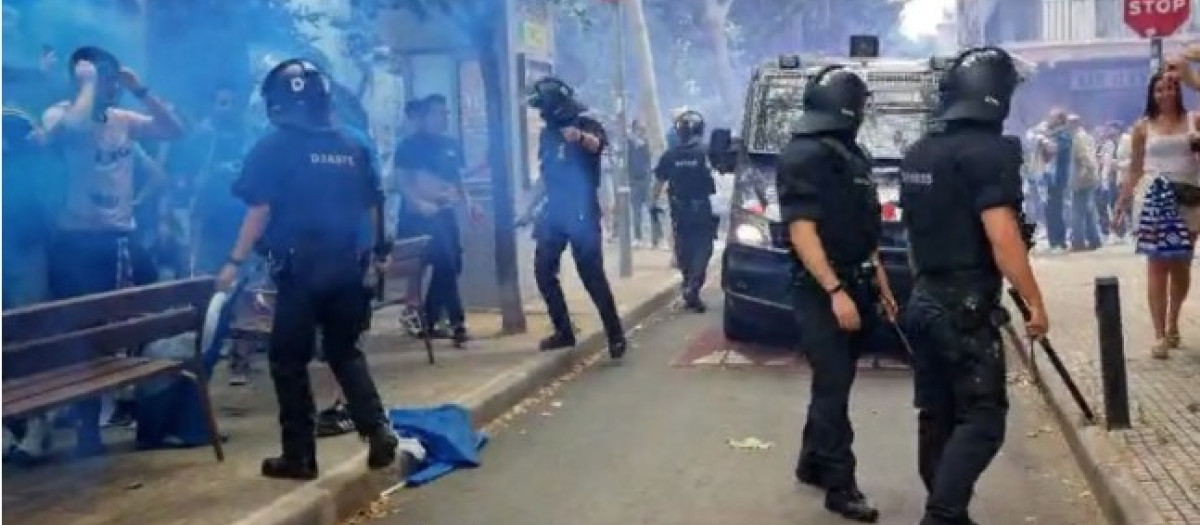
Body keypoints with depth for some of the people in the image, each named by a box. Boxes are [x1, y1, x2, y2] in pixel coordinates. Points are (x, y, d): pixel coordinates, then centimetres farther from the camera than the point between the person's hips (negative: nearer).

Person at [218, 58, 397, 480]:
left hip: (300, 269, -5)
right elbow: (374, 206, 14)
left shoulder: (273, 148, -5)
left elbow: (260, 211, -11)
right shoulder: (353, 148, 9)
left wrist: (235, 262, -7)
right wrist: (379, 250, 27)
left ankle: (299, 455, 8)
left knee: (289, 361, 6)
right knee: (346, 352, 18)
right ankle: (378, 431, 6)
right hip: (346, 266, 5)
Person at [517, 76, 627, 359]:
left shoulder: (586, 125, -7)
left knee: (592, 275, -10)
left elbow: (598, 144, -32)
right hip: (553, 212, 7)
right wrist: (530, 209, 21)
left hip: (582, 212, -7)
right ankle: (564, 330, 15)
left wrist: (580, 137, -54)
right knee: (543, 271, 4)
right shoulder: (547, 133, 12)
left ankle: (615, 335, -2)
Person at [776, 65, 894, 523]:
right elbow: (802, 232, -21)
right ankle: (840, 485, 1)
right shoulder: (803, 157, -14)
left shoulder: (851, 155, 15)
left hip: (855, 287, 9)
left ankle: (813, 463, 28)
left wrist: (879, 281, 19)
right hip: (823, 292, -9)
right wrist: (835, 291, -26)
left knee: (835, 382, 15)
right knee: (834, 385, -6)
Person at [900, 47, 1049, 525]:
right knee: (982, 417, -3)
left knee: (936, 416, 12)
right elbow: (1002, 238, -21)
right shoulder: (988, 151, -15)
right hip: (967, 306, -8)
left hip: (924, 301, 8)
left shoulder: (918, 155, 11)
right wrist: (1035, 301, -14)